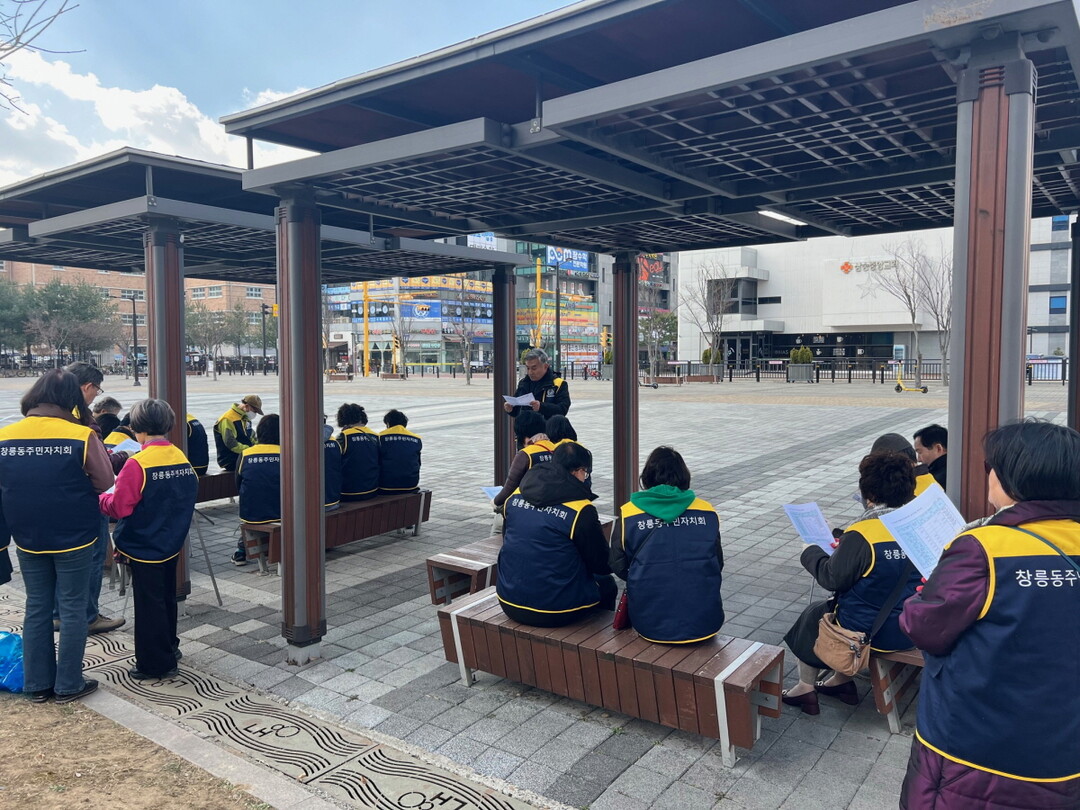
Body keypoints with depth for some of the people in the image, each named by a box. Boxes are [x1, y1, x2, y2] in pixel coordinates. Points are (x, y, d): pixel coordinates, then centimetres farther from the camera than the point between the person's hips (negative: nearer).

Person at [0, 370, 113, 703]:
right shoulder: (82, 435, -16)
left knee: (37, 609, 15)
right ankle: (68, 685, 16)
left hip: (27, 538, 4)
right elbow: (105, 482, -9)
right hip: (74, 537, -4)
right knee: (72, 610, 8)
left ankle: (38, 684, 24)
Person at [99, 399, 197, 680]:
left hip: (144, 546, -7)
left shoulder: (137, 464, -21)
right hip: (172, 543, 7)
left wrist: (101, 498, -2)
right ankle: (168, 646, 36)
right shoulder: (183, 459, -2)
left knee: (149, 604, 5)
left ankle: (155, 663, 15)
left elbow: (118, 507, -19)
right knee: (166, 597, 21)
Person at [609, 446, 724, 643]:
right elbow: (717, 564, 7)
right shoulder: (706, 512, -2)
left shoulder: (628, 514, -6)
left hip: (650, 625, -1)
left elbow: (618, 566, 0)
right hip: (704, 624, 1)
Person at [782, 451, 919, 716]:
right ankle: (842, 681, 37)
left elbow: (833, 579, -17)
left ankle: (806, 688, 33)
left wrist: (811, 553, 0)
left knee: (813, 615, 22)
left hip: (870, 631, -6)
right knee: (837, 606, 29)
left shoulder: (861, 535, -26)